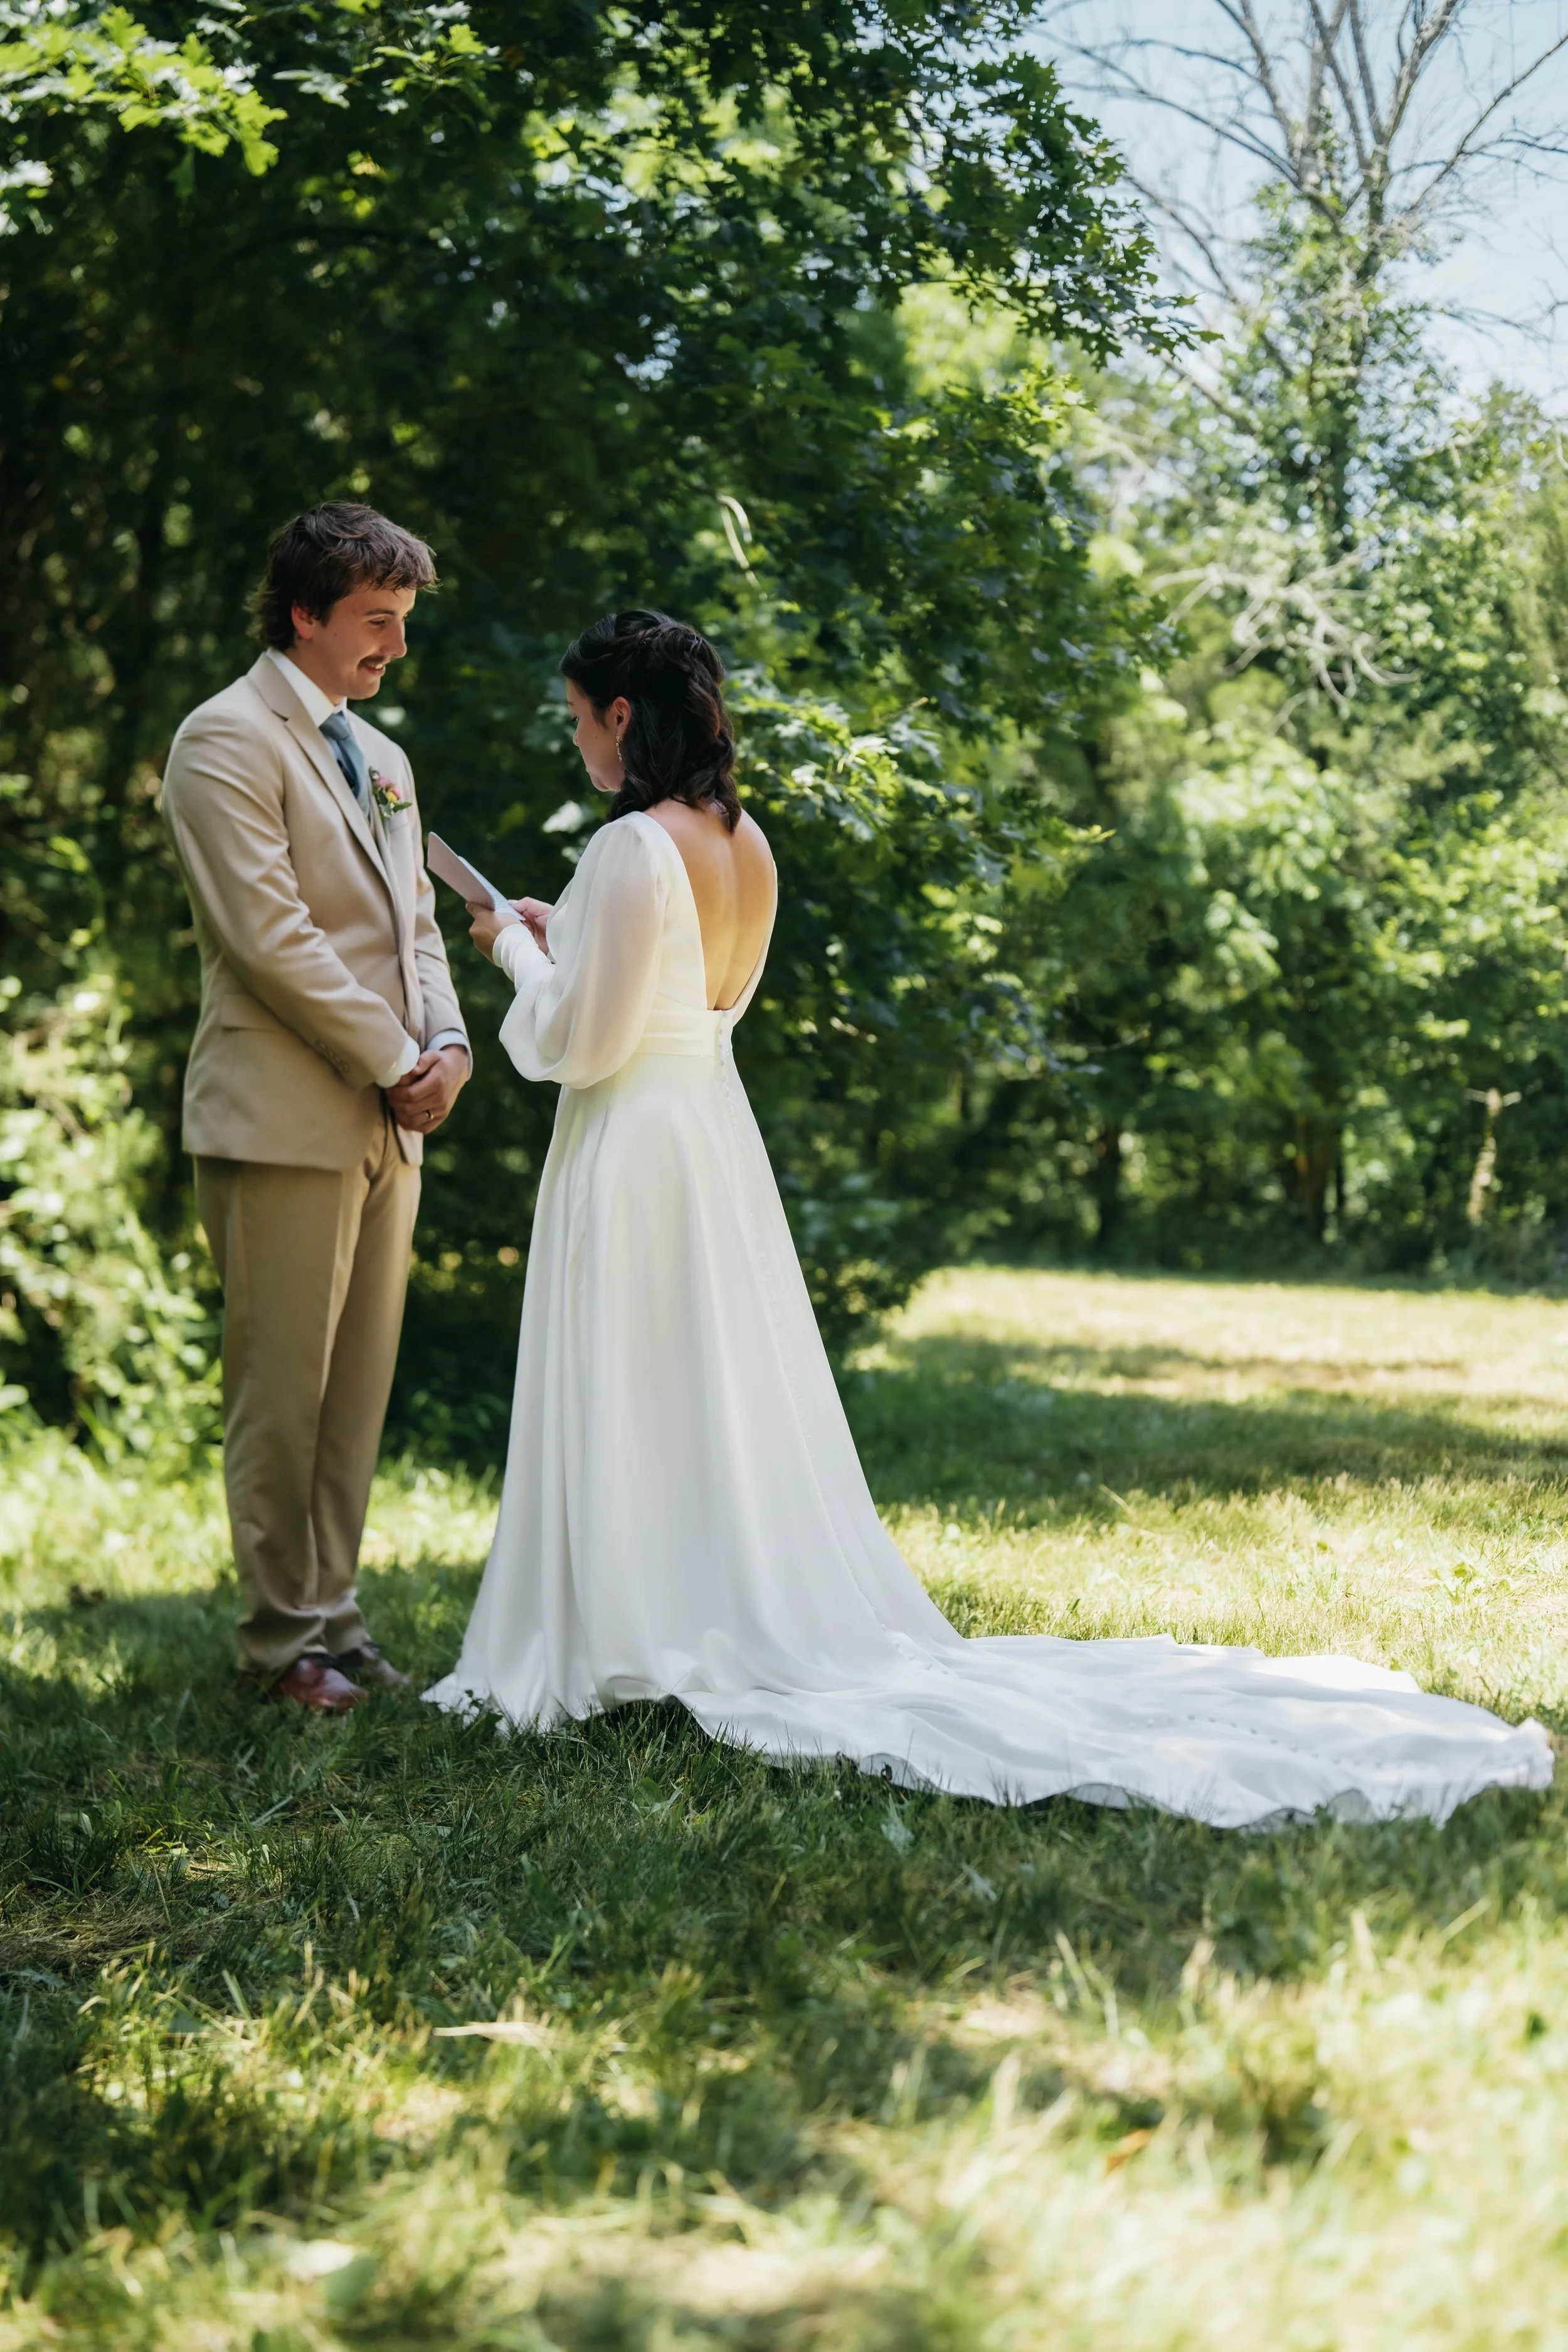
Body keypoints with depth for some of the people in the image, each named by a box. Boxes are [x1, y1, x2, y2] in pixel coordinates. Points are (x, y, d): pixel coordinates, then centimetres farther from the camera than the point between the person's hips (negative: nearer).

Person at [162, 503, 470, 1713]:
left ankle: (332, 1611, 18)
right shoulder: (229, 738, -7)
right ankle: (284, 1636, 7)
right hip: (287, 1116, -8)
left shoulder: (380, 755, 19)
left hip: (387, 1122, 8)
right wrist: (394, 1063, -12)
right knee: (283, 1386, -2)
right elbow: (270, 934, -15)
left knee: (359, 1386, 10)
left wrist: (446, 1044, 1)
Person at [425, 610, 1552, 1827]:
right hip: (715, 1130, 9)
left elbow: (581, 1043, -18)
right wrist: (562, 935, 22)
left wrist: (519, 949, -1)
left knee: (631, 1415, -1)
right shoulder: (747, 845, 9)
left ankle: (648, 1644, 5)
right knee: (730, 1408, 13)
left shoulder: (632, 849, -17)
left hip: (631, 1152, -9)